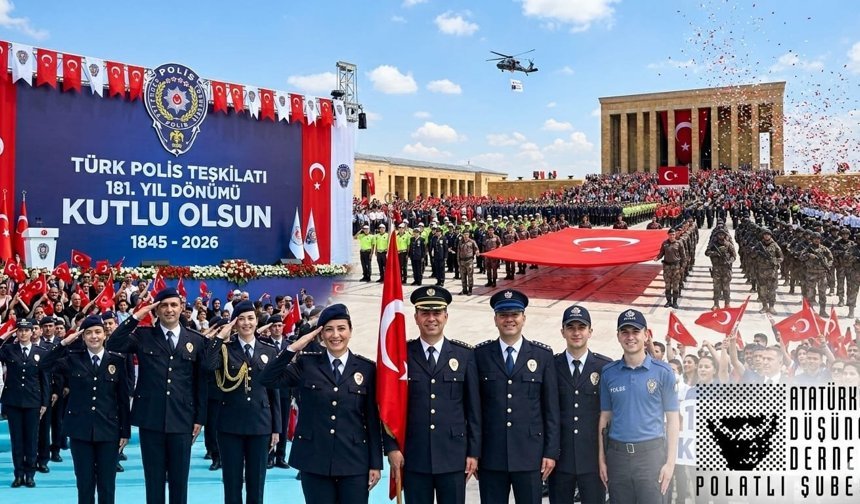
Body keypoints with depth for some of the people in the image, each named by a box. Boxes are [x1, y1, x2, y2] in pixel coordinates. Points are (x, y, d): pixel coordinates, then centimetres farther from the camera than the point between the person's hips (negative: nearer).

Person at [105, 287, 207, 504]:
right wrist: (135, 317, -15)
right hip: (151, 419, 0)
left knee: (179, 479, 9)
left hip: (182, 420, 1)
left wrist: (200, 418, 4)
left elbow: (201, 382, 6)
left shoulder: (195, 340, 4)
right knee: (154, 478, 9)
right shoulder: (143, 336, 3)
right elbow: (112, 345, -13)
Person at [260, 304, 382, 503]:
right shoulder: (307, 363, 2)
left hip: (354, 462, 0)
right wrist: (293, 348, -14)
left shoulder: (367, 368, 1)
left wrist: (375, 464, 1)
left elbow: (372, 418, 2)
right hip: (314, 460, 0)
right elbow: (267, 380, -7)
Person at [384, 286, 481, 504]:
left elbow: (473, 407, 4)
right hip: (414, 458, 0)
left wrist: (473, 452, 2)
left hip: (453, 457, 0)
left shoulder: (464, 355, 3)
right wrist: (392, 447, -4)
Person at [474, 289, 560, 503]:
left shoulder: (543, 355, 2)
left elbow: (551, 408, 3)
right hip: (490, 454, 0)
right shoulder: (480, 354, 1)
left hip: (529, 454, 0)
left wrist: (551, 452, 0)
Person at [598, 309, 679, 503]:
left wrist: (670, 461, -5)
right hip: (617, 453, 2)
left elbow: (672, 419, 1)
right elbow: (605, 417, 9)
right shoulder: (608, 373, 5)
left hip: (651, 452, -2)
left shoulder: (663, 372, -1)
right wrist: (601, 458, 4)